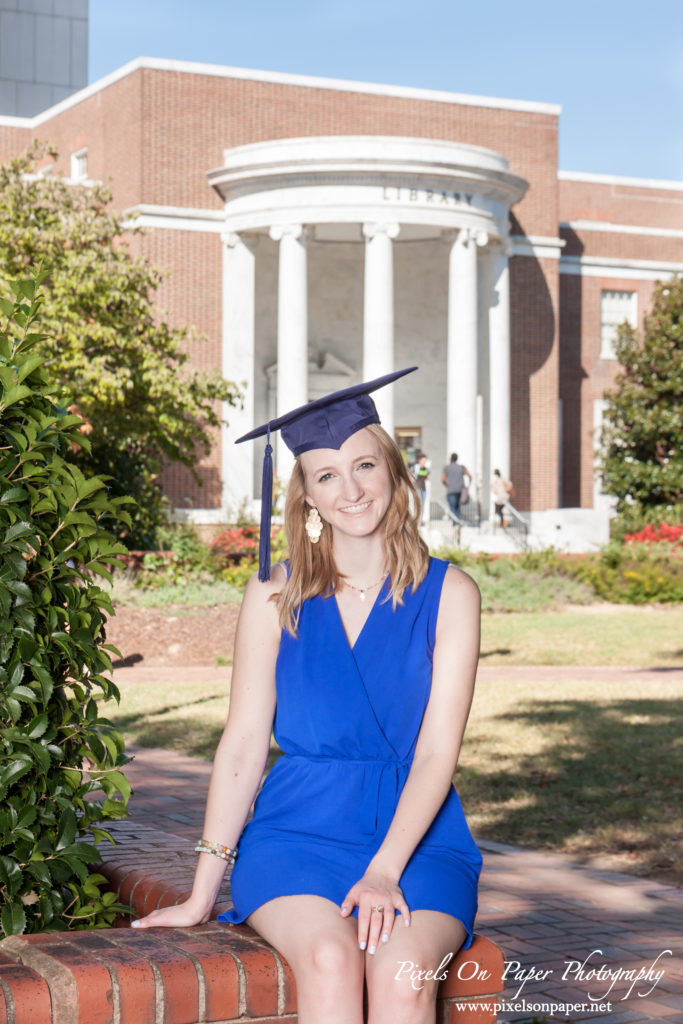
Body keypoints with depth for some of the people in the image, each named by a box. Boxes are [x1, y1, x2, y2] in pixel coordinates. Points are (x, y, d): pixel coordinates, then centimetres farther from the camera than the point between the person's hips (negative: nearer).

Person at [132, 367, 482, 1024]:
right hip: (298, 831, 0)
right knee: (329, 958, -31)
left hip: (417, 836, 0)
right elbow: (244, 743, 4)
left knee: (402, 969, -30)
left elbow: (437, 752, -3)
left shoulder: (449, 594, 3)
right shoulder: (275, 595, 5)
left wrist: (384, 873, -16)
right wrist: (202, 894, 1)